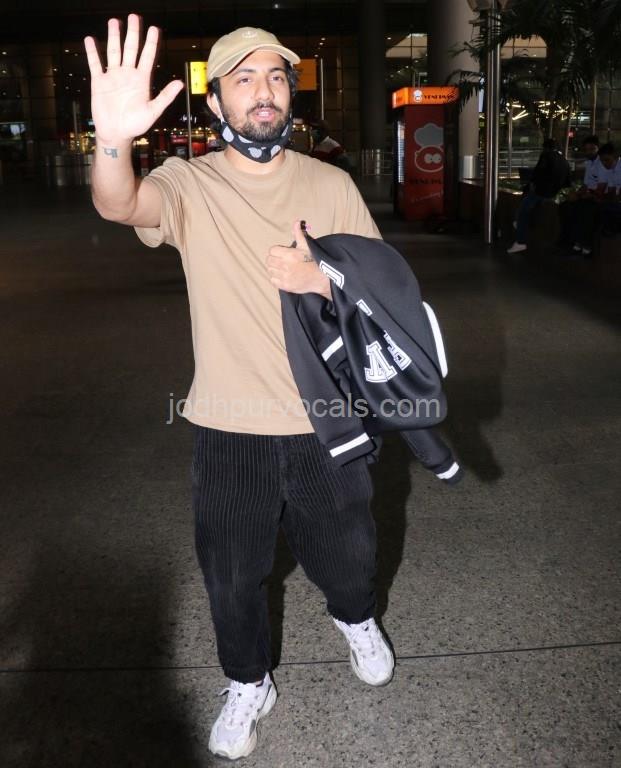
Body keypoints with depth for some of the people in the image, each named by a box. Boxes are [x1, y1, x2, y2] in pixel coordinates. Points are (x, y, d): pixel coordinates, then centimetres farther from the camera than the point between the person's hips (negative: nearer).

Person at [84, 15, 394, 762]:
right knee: (232, 571, 15)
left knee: (343, 552, 20)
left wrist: (320, 279, -20)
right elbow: (118, 204, -29)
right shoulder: (189, 184, -7)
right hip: (228, 426, -1)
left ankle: (355, 620, 55)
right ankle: (247, 685, 42)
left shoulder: (331, 185, -2)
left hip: (324, 421, 1)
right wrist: (114, 139, -53)